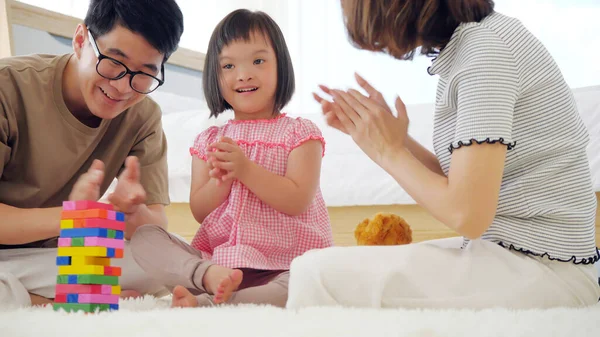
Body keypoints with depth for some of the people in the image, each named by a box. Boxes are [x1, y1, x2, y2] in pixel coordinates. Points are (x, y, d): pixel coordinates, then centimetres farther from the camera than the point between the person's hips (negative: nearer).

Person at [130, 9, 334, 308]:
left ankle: (202, 303, -36)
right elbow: (199, 211, 6)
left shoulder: (299, 133, 3)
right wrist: (221, 182, -14)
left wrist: (245, 169, -17)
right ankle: (210, 275, -37)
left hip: (284, 267, -3)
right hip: (216, 257, 3)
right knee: (144, 236, -14)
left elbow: (297, 201, -9)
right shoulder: (208, 141, 14)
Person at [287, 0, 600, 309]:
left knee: (317, 274, -13)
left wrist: (389, 151, -8)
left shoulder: (485, 48, -18)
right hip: (497, 250, 9)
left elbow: (467, 214, -22)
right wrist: (379, 131, 6)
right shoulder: (462, 45, 10)